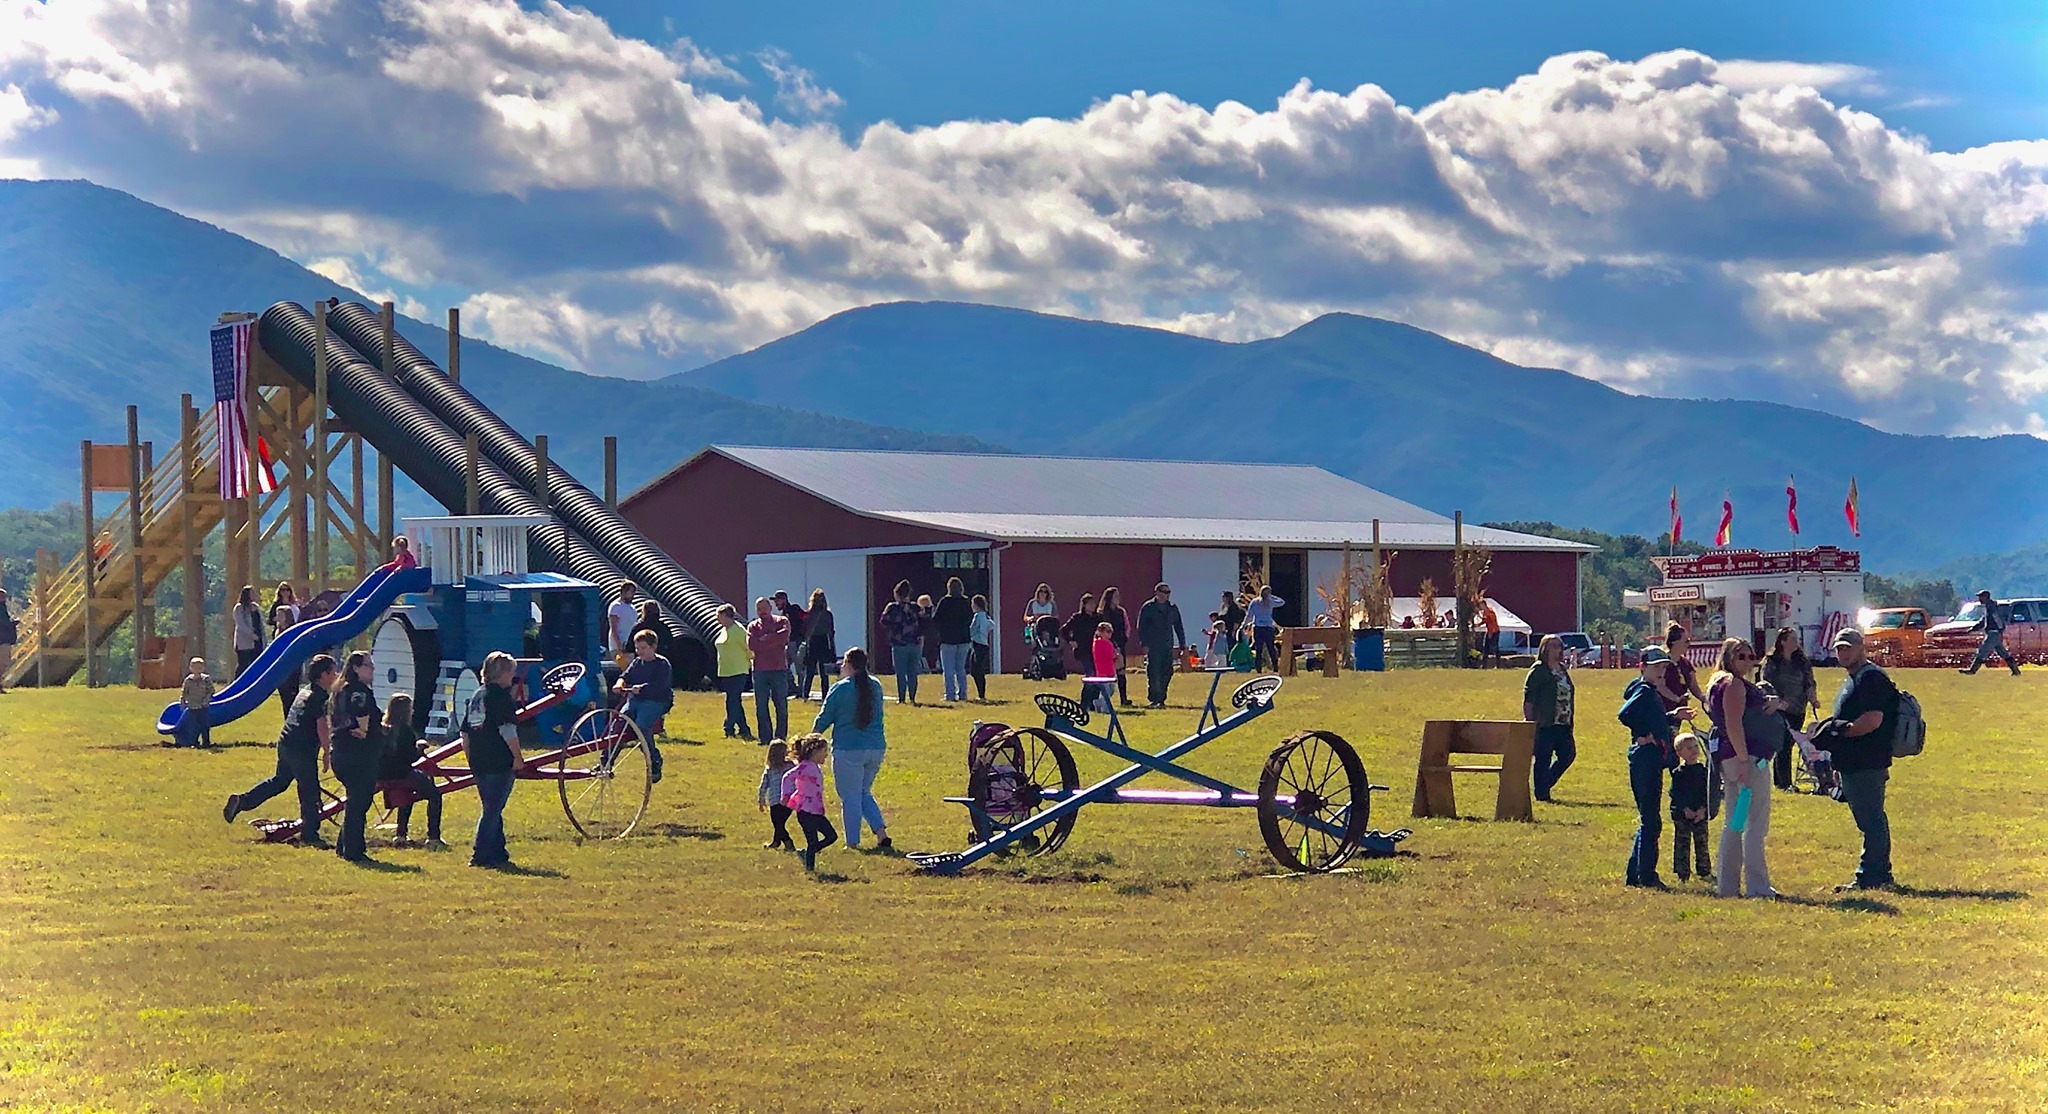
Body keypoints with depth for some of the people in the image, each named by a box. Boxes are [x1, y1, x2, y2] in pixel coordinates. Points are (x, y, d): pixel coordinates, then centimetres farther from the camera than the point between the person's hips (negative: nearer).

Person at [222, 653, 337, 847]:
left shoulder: (306, 692, 16)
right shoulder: (320, 697, -14)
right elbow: (322, 727, -19)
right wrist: (327, 751, -12)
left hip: (285, 744, 9)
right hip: (302, 749, -9)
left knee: (280, 780, 23)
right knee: (309, 792, -2)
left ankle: (241, 801, 18)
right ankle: (309, 835, 3)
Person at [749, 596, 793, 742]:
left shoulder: (782, 622, 7)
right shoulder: (752, 626, 11)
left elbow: (784, 636, -14)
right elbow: (752, 645, -7)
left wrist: (765, 639, -9)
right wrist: (773, 640, -8)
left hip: (779, 669, -2)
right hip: (760, 671, 2)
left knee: (781, 706, 1)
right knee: (761, 707, 2)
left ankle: (781, 737, 8)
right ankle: (765, 738, 8)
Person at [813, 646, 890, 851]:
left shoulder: (841, 689, -11)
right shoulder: (875, 686, 5)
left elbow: (824, 719, -3)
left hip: (848, 750, -5)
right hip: (876, 748, 5)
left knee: (850, 797, 4)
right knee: (864, 793, 20)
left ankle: (853, 843, 7)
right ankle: (881, 833, 5)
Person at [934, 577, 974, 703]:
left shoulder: (944, 602, -10)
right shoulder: (966, 603, 3)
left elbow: (935, 621, -9)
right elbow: (970, 621, 14)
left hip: (948, 640, -4)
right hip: (964, 639, 4)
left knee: (948, 670, -1)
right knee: (961, 669, 13)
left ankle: (950, 695, -6)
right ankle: (962, 694, 10)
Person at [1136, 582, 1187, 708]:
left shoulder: (1172, 608, 15)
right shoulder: (1148, 607, 1)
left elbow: (1178, 627, 20)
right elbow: (1141, 627, -2)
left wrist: (1183, 645, 14)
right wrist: (1144, 644, -11)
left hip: (1167, 646, 5)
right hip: (1153, 646, -5)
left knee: (1167, 673, 1)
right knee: (1154, 674, -8)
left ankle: (1161, 699, 9)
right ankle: (1153, 699, -5)